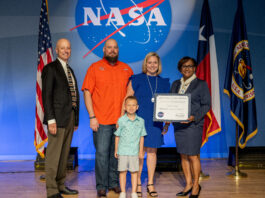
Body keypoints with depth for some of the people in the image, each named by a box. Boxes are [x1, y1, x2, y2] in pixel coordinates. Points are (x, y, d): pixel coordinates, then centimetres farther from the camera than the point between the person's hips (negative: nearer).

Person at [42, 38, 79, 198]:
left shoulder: (70, 70, 19)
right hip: (58, 117, -7)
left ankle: (61, 185, 24)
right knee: (54, 155, -3)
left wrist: (76, 119, 12)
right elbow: (47, 95, -11)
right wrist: (50, 119, -18)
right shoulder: (50, 68, -4)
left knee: (65, 154, 13)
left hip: (71, 117, 8)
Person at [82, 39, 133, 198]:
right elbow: (87, 92, -1)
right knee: (102, 153, -1)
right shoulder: (95, 68, 2)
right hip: (101, 120, -3)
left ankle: (114, 183, 24)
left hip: (122, 120, 3)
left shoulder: (127, 69, 10)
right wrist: (92, 117, -9)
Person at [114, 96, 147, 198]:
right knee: (122, 171, 6)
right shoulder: (121, 120, -2)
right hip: (122, 151, -1)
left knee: (134, 171, 6)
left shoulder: (140, 121, 2)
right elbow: (117, 136, 4)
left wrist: (141, 151, 8)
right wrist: (116, 150, 6)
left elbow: (142, 137, 7)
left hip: (134, 151, 1)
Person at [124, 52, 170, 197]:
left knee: (152, 151, 7)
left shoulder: (164, 82, 11)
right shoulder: (136, 80, 1)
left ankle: (150, 184, 18)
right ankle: (137, 184, 13)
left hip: (155, 122, 3)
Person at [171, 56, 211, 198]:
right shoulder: (175, 84, 14)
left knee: (193, 156, -2)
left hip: (194, 125, -5)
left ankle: (196, 185, 14)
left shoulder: (201, 84, -1)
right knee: (183, 156, 9)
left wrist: (194, 117, -18)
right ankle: (188, 184, 22)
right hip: (178, 125, 5)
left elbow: (206, 105, -5)